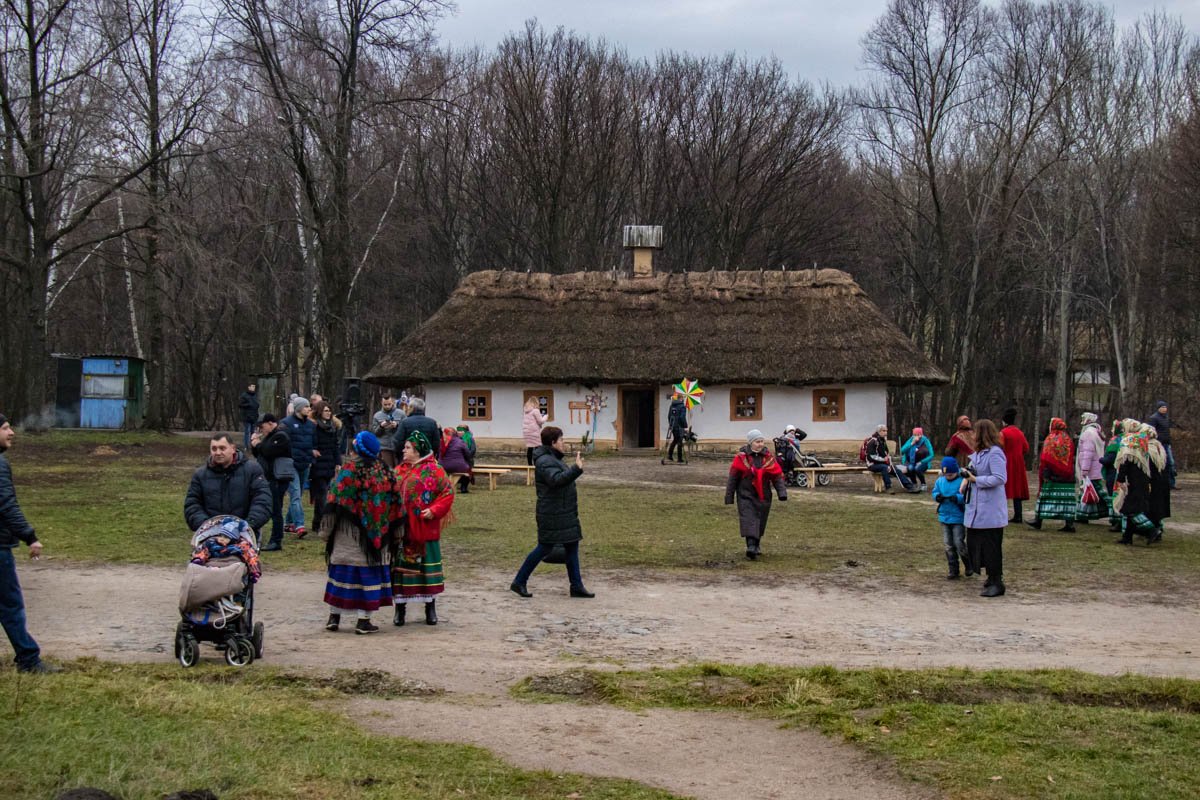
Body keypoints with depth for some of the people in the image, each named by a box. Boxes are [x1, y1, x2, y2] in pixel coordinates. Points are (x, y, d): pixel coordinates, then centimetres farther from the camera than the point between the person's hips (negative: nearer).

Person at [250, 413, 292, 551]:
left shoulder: (281, 436, -11)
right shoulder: (269, 436, 21)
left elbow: (268, 452, -22)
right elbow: (257, 454, 23)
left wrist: (258, 444, -5)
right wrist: (254, 443, 5)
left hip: (277, 480, -10)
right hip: (269, 479, 10)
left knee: (275, 510, -8)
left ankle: (276, 541, -5)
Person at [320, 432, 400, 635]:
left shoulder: (348, 471, -10)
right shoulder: (386, 473, 1)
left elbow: (335, 502, -11)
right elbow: (395, 505, 5)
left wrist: (325, 530, -2)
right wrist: (391, 532, 15)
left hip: (347, 533, -2)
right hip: (375, 534, 2)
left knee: (341, 571, 9)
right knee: (369, 572, 6)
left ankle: (334, 617, 13)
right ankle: (364, 620, 4)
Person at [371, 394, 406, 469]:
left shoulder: (401, 414, 5)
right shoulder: (377, 416, 10)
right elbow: (374, 432, 6)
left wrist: (397, 425, -16)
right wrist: (381, 427, -12)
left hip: (398, 447, 0)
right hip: (384, 447, 1)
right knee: (387, 469, -1)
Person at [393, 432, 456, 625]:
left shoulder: (433, 469, -5)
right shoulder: (400, 471, 11)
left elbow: (448, 492, -8)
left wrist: (434, 510, -17)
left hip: (425, 528, -4)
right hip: (402, 529, 4)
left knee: (427, 565, 4)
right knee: (400, 566, 5)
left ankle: (431, 608, 17)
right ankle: (400, 608, 15)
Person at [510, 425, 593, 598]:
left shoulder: (553, 459, 16)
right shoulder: (545, 461, -18)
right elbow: (557, 480, -36)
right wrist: (576, 469, -43)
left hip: (565, 514, 10)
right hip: (552, 516, -10)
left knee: (572, 547, 10)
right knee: (544, 548, -3)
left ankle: (576, 586, 13)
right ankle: (519, 582, 7)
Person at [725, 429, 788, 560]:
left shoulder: (768, 457, 3)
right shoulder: (741, 457, -6)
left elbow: (777, 475, 2)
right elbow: (733, 477, -1)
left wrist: (782, 492, -12)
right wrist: (729, 496, 0)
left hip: (763, 496, 4)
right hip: (746, 495, -3)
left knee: (760, 522, 12)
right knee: (749, 520, -17)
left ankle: (756, 545, 32)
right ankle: (751, 547, -25)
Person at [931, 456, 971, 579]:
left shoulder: (962, 481, -13)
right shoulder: (940, 481, 5)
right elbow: (935, 492, 11)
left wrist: (957, 498, -33)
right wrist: (937, 497, -11)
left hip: (958, 518, -6)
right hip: (944, 517, 6)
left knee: (959, 543, -6)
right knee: (948, 545, 8)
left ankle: (969, 566, 18)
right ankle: (953, 570, 18)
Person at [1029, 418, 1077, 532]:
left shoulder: (1049, 440, -7)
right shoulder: (1069, 441, 5)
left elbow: (1044, 459, -10)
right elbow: (1072, 459, 9)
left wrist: (1042, 474, -6)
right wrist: (1071, 474, 15)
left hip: (1051, 475, -3)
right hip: (1067, 476, 3)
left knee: (1045, 496, 5)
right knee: (1067, 498, 2)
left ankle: (1038, 521, 8)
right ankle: (1069, 524, -4)